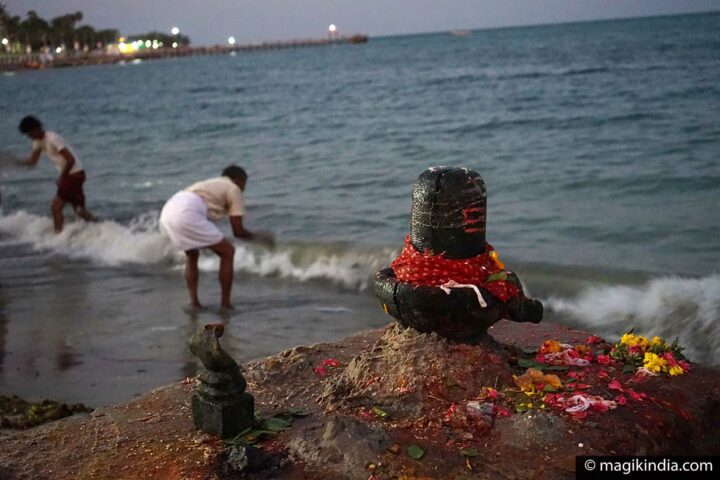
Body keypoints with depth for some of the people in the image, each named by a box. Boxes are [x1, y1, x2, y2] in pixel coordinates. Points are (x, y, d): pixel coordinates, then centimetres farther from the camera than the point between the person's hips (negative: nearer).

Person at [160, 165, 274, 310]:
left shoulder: (211, 184, 34)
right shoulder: (234, 190, 13)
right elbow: (238, 231, 6)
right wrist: (257, 236, 25)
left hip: (168, 212, 8)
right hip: (187, 215, -8)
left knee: (192, 255, 31)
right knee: (228, 253, 7)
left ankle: (194, 302, 22)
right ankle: (225, 304, 9)